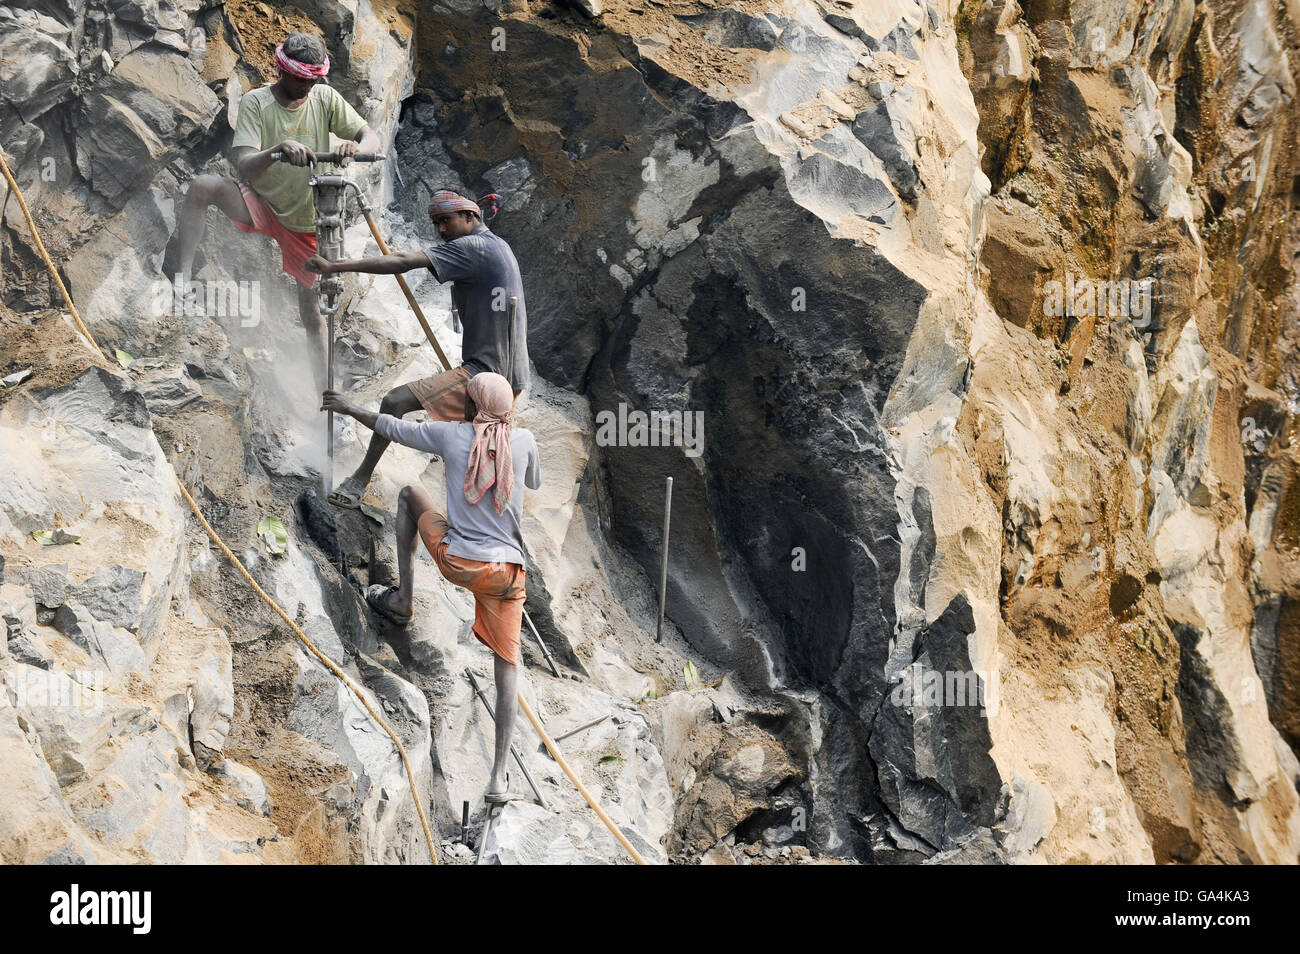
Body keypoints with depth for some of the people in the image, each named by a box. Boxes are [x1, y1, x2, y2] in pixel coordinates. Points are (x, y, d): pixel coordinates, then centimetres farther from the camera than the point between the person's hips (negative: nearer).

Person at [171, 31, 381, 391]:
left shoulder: (325, 98, -4)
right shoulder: (255, 102, -12)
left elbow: (371, 136, -6)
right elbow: (245, 166, -22)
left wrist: (355, 147, -31)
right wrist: (279, 148, -43)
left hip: (307, 221, 2)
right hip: (261, 205, -2)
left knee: (311, 310, 3)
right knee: (202, 186, -31)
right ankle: (182, 279, -32)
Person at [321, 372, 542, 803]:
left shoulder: (451, 434, -2)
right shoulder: (524, 440, 1)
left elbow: (391, 427, 11)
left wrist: (349, 408, 28)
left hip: (456, 561, -1)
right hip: (507, 571, 1)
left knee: (410, 493, 25)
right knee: (507, 666, 7)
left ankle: (402, 600, 25)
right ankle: (498, 776, -1)